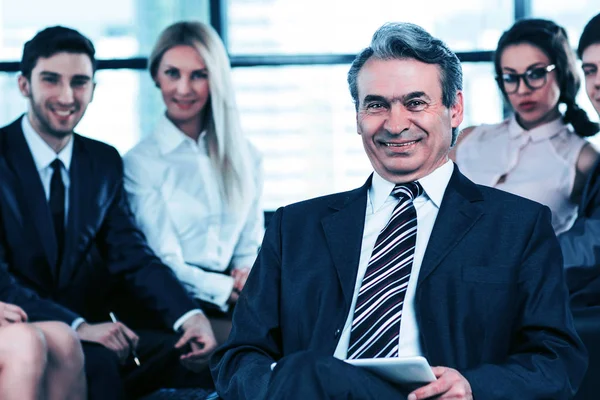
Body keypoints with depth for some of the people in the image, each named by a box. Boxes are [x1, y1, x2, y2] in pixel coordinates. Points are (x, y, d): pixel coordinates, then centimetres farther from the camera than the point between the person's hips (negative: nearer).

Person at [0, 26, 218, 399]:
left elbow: (132, 255, 2)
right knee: (96, 362, -34)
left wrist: (191, 316, -17)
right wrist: (78, 327, -29)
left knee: (194, 352, -18)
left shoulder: (105, 162, 11)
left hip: (90, 329, 5)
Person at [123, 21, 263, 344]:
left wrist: (249, 276, -4)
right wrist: (231, 290, -14)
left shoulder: (244, 156, 17)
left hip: (237, 305, 5)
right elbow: (162, 263, -3)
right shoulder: (140, 163, 2)